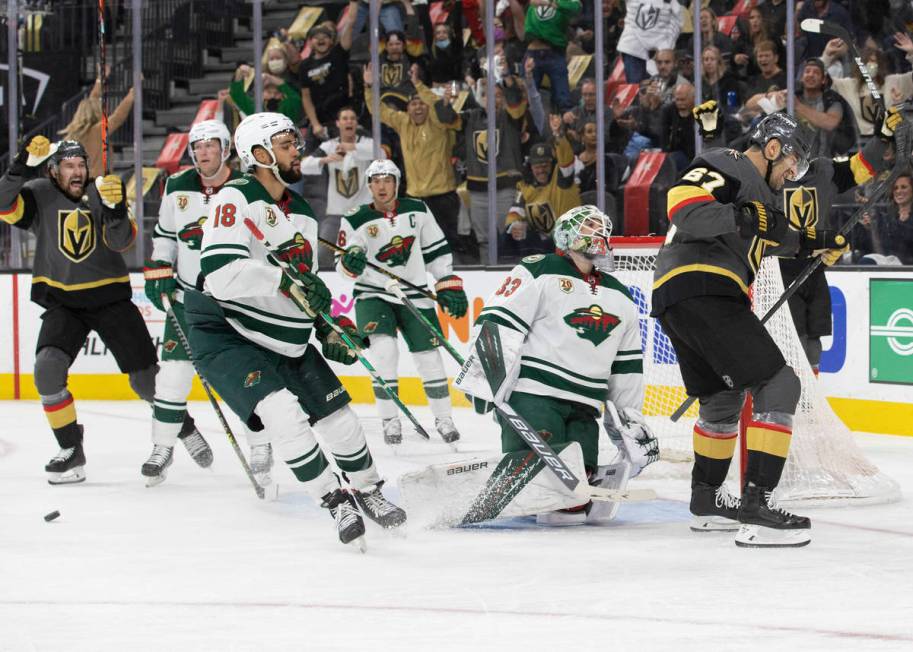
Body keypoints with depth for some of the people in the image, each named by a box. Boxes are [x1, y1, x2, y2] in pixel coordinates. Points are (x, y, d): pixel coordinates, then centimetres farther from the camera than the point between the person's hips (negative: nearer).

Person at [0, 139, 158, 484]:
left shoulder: (100, 192, -4)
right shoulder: (40, 195, -4)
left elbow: (122, 240, -15)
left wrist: (114, 207, -34)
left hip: (110, 297, 0)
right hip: (63, 302, 0)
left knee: (147, 379, 1)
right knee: (48, 368, -23)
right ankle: (71, 451, -8)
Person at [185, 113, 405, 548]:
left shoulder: (302, 214, 11)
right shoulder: (236, 199, -17)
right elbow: (220, 274, -30)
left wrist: (328, 329, 9)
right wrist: (285, 279, -34)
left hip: (285, 341, 8)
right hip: (227, 335, -8)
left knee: (338, 414, 7)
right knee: (283, 412, -25)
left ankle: (367, 491, 31)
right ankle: (334, 501, -11)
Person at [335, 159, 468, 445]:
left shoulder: (417, 211, 0)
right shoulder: (356, 220, -7)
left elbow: (437, 250, 8)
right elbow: (342, 265, -7)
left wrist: (449, 285, 3)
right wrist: (350, 262, -30)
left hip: (414, 296, 3)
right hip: (373, 295, -2)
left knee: (429, 356, 2)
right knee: (384, 347, -23)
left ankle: (443, 418, 20)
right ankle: (390, 420, -11)